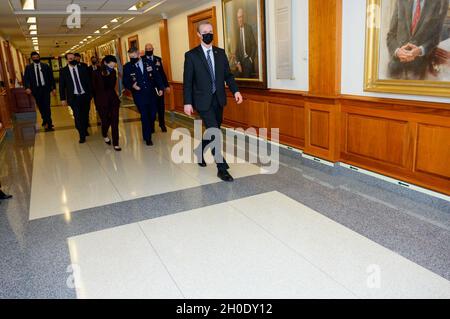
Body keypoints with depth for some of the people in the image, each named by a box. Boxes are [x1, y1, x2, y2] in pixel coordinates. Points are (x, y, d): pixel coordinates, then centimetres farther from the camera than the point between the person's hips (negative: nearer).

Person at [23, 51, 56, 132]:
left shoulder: (46, 66, 6)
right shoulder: (28, 67, 6)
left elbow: (51, 77, 5)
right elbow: (26, 78, 0)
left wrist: (54, 88, -2)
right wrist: (27, 87, -17)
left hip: (45, 88, -1)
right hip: (36, 89, 2)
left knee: (46, 106, -6)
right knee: (41, 107, 9)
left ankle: (48, 124, 0)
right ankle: (46, 121, 24)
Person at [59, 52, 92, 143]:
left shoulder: (83, 68, 4)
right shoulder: (63, 71, 1)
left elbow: (88, 81, 6)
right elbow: (61, 86, 3)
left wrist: (91, 93, 1)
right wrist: (63, 98, -2)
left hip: (85, 95, 2)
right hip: (74, 97, -2)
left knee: (85, 115, 11)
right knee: (77, 116, -6)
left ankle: (85, 130, 32)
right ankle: (82, 135, 1)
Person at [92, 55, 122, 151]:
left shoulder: (113, 72, 3)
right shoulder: (96, 73, -5)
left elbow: (112, 85, 0)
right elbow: (95, 87, -5)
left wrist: (107, 76, -6)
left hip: (113, 99, 3)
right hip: (102, 100, -3)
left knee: (114, 121, -2)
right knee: (106, 120, 3)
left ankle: (115, 143, 4)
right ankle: (105, 135, 37)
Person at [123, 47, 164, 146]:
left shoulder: (149, 63, 1)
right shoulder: (127, 67, -2)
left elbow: (157, 76, 6)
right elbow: (125, 82, 2)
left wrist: (160, 88, -1)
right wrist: (132, 86, -18)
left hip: (151, 94, 2)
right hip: (139, 95, -2)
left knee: (153, 115, 8)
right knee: (145, 117, 0)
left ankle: (149, 130, 36)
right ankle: (147, 138, 15)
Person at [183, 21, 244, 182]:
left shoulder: (221, 53, 8)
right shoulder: (191, 55, -4)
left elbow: (228, 75, 9)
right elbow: (187, 81, -4)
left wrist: (235, 90, -7)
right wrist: (187, 102, -8)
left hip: (218, 99, 5)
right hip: (203, 100, -5)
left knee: (213, 131, 15)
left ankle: (200, 152, 42)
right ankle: (222, 168, -6)